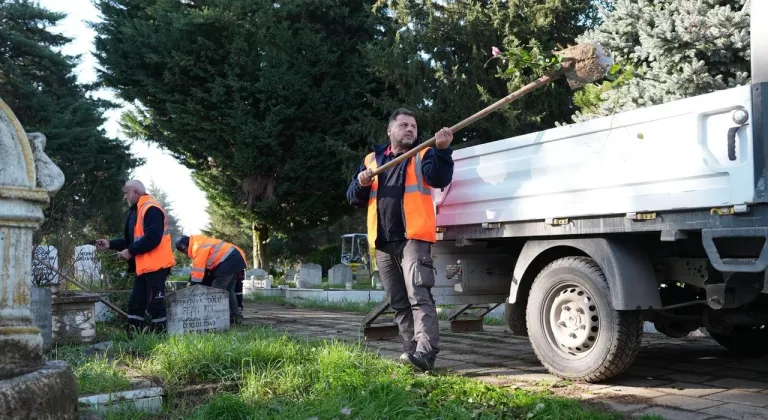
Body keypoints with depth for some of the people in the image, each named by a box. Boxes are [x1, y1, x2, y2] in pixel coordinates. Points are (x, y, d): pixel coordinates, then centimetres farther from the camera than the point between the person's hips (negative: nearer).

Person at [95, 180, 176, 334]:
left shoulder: (151, 209, -15)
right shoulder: (135, 211, 19)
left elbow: (152, 238, -25)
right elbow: (132, 239, 24)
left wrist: (131, 252, -18)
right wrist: (110, 244, 14)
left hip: (155, 265, -11)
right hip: (143, 266, 11)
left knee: (155, 304, -7)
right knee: (135, 303, 13)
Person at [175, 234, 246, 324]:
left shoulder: (198, 247, -10)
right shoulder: (200, 242, 22)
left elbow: (198, 270, -12)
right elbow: (203, 267, 25)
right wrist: (191, 282, 24)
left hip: (229, 261, -11)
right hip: (237, 258, 11)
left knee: (217, 290, -5)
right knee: (228, 290, 19)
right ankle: (236, 316, 20)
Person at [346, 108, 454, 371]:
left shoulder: (423, 155, 7)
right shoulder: (372, 160, 18)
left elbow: (439, 178, -14)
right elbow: (353, 198, 17)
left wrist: (442, 150, -29)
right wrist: (361, 184, -5)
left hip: (413, 238, -5)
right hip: (383, 243, 6)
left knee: (419, 296, -16)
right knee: (399, 303, 10)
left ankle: (426, 352, -23)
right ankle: (412, 349, 18)